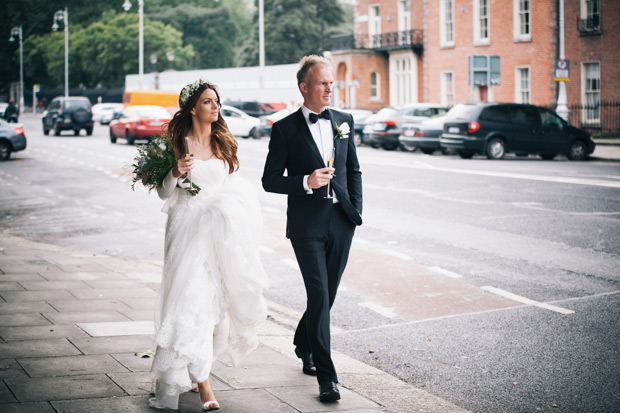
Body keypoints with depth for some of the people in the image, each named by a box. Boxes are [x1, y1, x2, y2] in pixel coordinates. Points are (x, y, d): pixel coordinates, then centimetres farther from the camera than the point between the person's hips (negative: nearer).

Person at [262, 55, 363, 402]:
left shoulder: (343, 121, 9)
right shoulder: (285, 129, -4)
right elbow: (270, 180, -3)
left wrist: (356, 209, 6)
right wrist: (306, 182, -17)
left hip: (341, 222, 5)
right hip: (307, 224, -4)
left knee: (327, 294, 13)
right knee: (319, 295, -10)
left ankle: (304, 345, 39)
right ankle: (326, 376, -6)